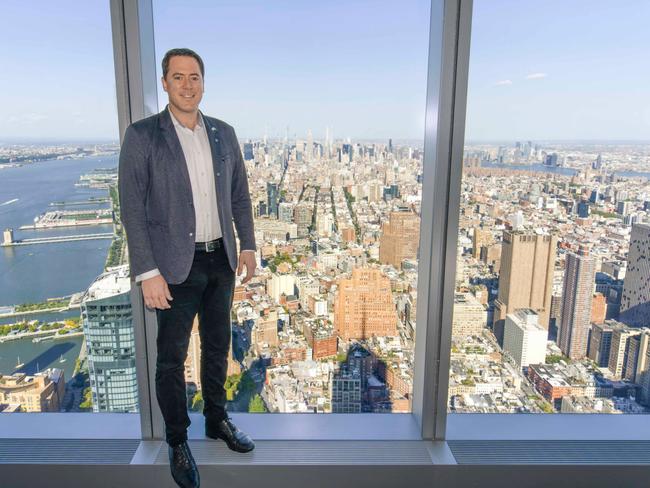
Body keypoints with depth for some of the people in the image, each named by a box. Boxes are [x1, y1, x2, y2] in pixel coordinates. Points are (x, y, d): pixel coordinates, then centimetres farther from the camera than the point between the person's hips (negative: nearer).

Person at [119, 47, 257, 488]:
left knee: (218, 347, 18)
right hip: (177, 266, -4)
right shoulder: (142, 135, -7)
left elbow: (240, 194, 12)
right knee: (172, 357, 7)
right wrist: (147, 272, -15)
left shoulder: (224, 133, 6)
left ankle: (218, 419, 39)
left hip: (221, 261, 5)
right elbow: (132, 207, -11)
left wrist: (247, 245, 5)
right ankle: (177, 442, 28)